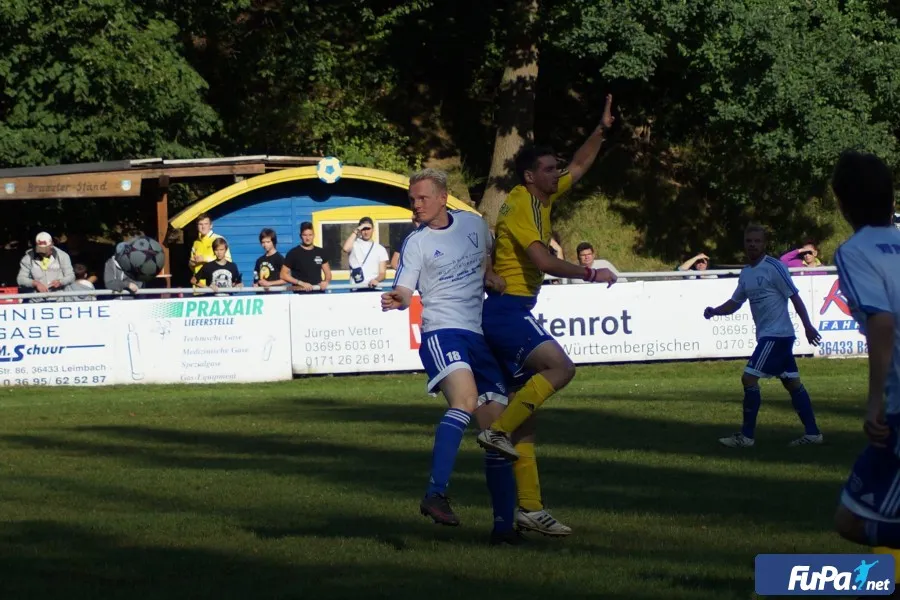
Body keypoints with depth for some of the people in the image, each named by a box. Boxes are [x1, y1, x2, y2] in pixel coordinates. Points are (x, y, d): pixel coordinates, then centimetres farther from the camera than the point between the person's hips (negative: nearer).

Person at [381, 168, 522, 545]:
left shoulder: (474, 224, 12)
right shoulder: (416, 243, -1)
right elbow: (404, 291, -9)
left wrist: (490, 275, 12)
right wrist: (396, 300, -31)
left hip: (480, 335, 5)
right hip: (441, 332, -5)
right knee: (466, 398, -33)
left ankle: (504, 523, 7)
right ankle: (436, 493, -40)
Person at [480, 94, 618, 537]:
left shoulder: (542, 198, 14)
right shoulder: (519, 206, -13)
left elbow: (580, 165, 29)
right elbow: (543, 262, -24)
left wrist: (602, 128, 20)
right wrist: (590, 274, -23)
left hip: (513, 312, 9)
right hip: (506, 309, -9)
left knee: (526, 412, 6)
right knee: (560, 367, -27)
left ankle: (530, 509, 6)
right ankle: (498, 431, -21)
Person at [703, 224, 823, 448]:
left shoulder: (773, 268, -12)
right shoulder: (746, 273, 12)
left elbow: (795, 296, -12)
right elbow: (735, 303, 17)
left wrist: (807, 326, -16)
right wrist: (714, 311, -2)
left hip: (776, 335, -8)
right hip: (767, 335, 8)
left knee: (749, 378, -11)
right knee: (792, 382, 9)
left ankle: (746, 436, -6)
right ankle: (812, 433, 12)